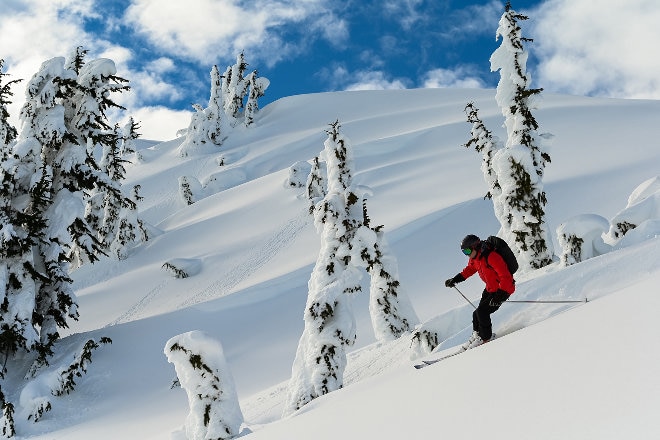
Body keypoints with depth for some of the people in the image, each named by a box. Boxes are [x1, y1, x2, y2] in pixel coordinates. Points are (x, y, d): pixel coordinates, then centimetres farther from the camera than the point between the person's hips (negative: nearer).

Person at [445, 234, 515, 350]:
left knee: (482, 311, -15)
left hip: (504, 288, -8)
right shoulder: (474, 259, -2)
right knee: (477, 313, 4)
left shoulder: (491, 257, -29)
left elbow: (505, 277, -31)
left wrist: (500, 294, -37)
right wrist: (455, 279, 11)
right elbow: (469, 270, 20)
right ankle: (476, 334, 23)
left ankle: (485, 337, 2)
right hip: (490, 289, 8)